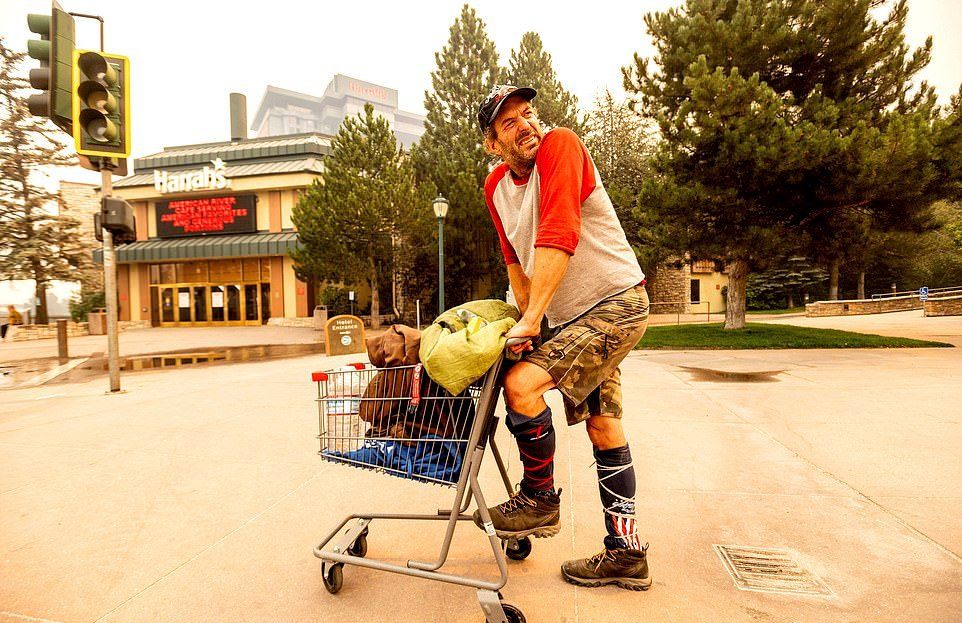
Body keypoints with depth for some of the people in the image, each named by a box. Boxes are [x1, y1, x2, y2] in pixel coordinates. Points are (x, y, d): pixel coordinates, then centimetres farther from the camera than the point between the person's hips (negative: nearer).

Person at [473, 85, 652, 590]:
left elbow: (558, 236, -26)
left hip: (615, 304, -8)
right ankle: (626, 554, 25)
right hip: (564, 316, 8)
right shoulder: (496, 187, 6)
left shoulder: (560, 145, -15)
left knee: (522, 383, -21)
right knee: (603, 425, 11)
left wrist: (530, 319, -27)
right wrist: (528, 320, 7)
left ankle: (540, 501, 3)